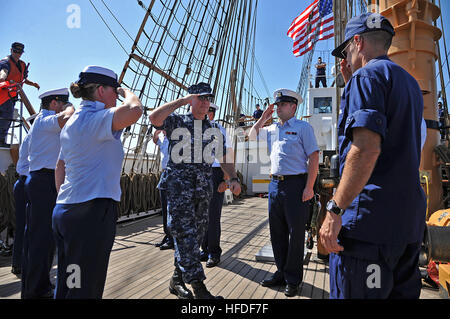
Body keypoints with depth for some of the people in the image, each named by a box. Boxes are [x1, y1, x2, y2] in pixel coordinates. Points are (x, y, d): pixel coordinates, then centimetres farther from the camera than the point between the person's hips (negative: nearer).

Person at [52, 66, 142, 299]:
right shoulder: (93, 119, -14)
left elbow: (60, 168, 23)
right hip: (91, 212, -10)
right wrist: (126, 91, -8)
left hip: (65, 210, 10)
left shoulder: (74, 121, 17)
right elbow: (134, 110, -31)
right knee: (83, 290, 1)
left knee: (66, 284, 20)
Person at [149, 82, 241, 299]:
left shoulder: (214, 131, 18)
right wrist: (182, 100, -11)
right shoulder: (176, 121, 5)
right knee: (185, 233, -11)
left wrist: (233, 178, 2)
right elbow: (154, 118, -16)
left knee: (197, 234, 8)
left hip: (204, 186, 5)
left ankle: (177, 279, 23)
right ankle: (198, 285, -5)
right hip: (179, 183, -5)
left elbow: (224, 159, 18)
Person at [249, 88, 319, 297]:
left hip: (296, 184, -6)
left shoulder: (303, 127, -2)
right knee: (276, 231, 11)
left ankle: (293, 279, 15)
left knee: (295, 232, 2)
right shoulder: (272, 129, 16)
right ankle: (281, 273, 26)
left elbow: (314, 157, -7)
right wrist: (263, 118, 12)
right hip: (275, 184, 7)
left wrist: (309, 187, -15)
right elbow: (252, 135, 26)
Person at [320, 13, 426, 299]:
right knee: (401, 292, 19)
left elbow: (366, 148, -23)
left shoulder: (368, 74, -9)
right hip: (411, 218, 10)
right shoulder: (410, 83, 19)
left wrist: (335, 210, -20)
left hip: (371, 219, -10)